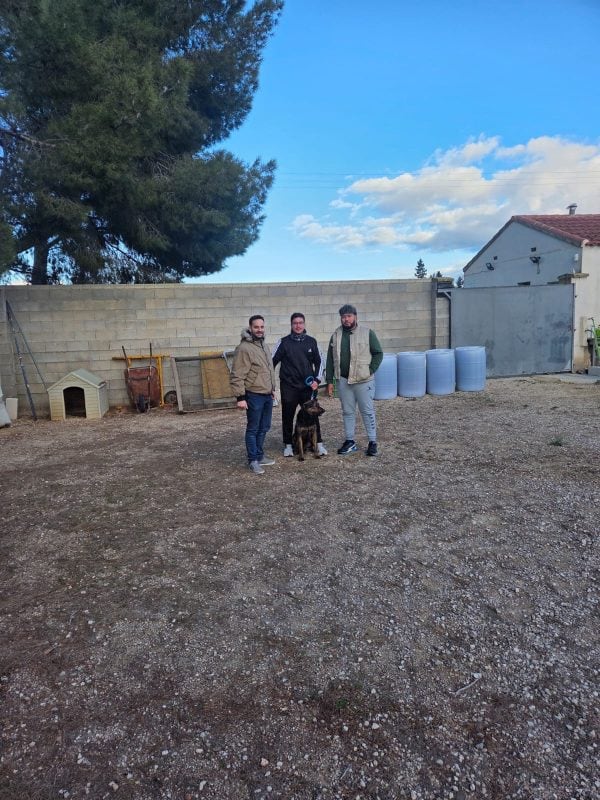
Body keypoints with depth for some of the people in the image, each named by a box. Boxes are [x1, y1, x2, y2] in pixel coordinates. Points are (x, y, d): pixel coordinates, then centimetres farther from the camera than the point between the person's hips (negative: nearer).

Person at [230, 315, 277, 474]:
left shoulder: (264, 345, 12)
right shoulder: (244, 348, -15)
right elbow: (237, 376, -18)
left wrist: (272, 388, 23)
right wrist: (240, 397, -21)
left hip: (267, 395, 8)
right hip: (254, 396, -8)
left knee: (263, 428, 15)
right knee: (253, 429, 1)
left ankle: (259, 455, 27)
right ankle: (253, 460, 9)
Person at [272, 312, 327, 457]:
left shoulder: (311, 342, 5)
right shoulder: (284, 342, -1)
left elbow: (319, 362, 12)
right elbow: (272, 361, 2)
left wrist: (317, 380, 1)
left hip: (308, 387, 1)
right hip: (288, 387, -1)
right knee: (287, 417, 6)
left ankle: (319, 443, 10)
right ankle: (288, 445, 20)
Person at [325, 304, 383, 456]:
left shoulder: (367, 333, -4)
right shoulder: (336, 335, 7)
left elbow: (378, 353, 0)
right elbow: (330, 359, 9)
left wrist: (370, 371, -9)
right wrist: (329, 381, 5)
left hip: (363, 381, -4)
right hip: (343, 380, 4)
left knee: (368, 411, 2)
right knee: (347, 412, 11)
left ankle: (372, 442, 10)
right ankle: (350, 442, 21)